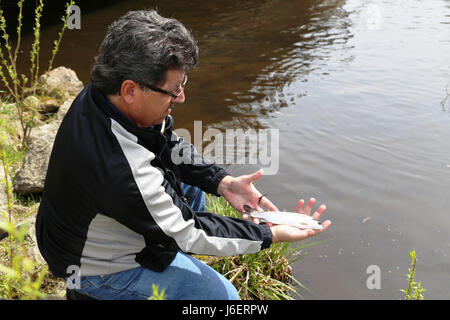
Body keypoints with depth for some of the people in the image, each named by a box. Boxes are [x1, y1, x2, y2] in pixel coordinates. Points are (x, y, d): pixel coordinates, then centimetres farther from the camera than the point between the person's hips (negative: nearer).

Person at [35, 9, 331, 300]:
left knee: (193, 183, 17)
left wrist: (222, 181, -10)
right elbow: (187, 234, -26)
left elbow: (170, 145, 1)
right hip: (94, 267, -8)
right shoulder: (125, 172, -41)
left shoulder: (100, 95, -14)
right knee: (222, 295, -3)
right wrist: (271, 235, -19)